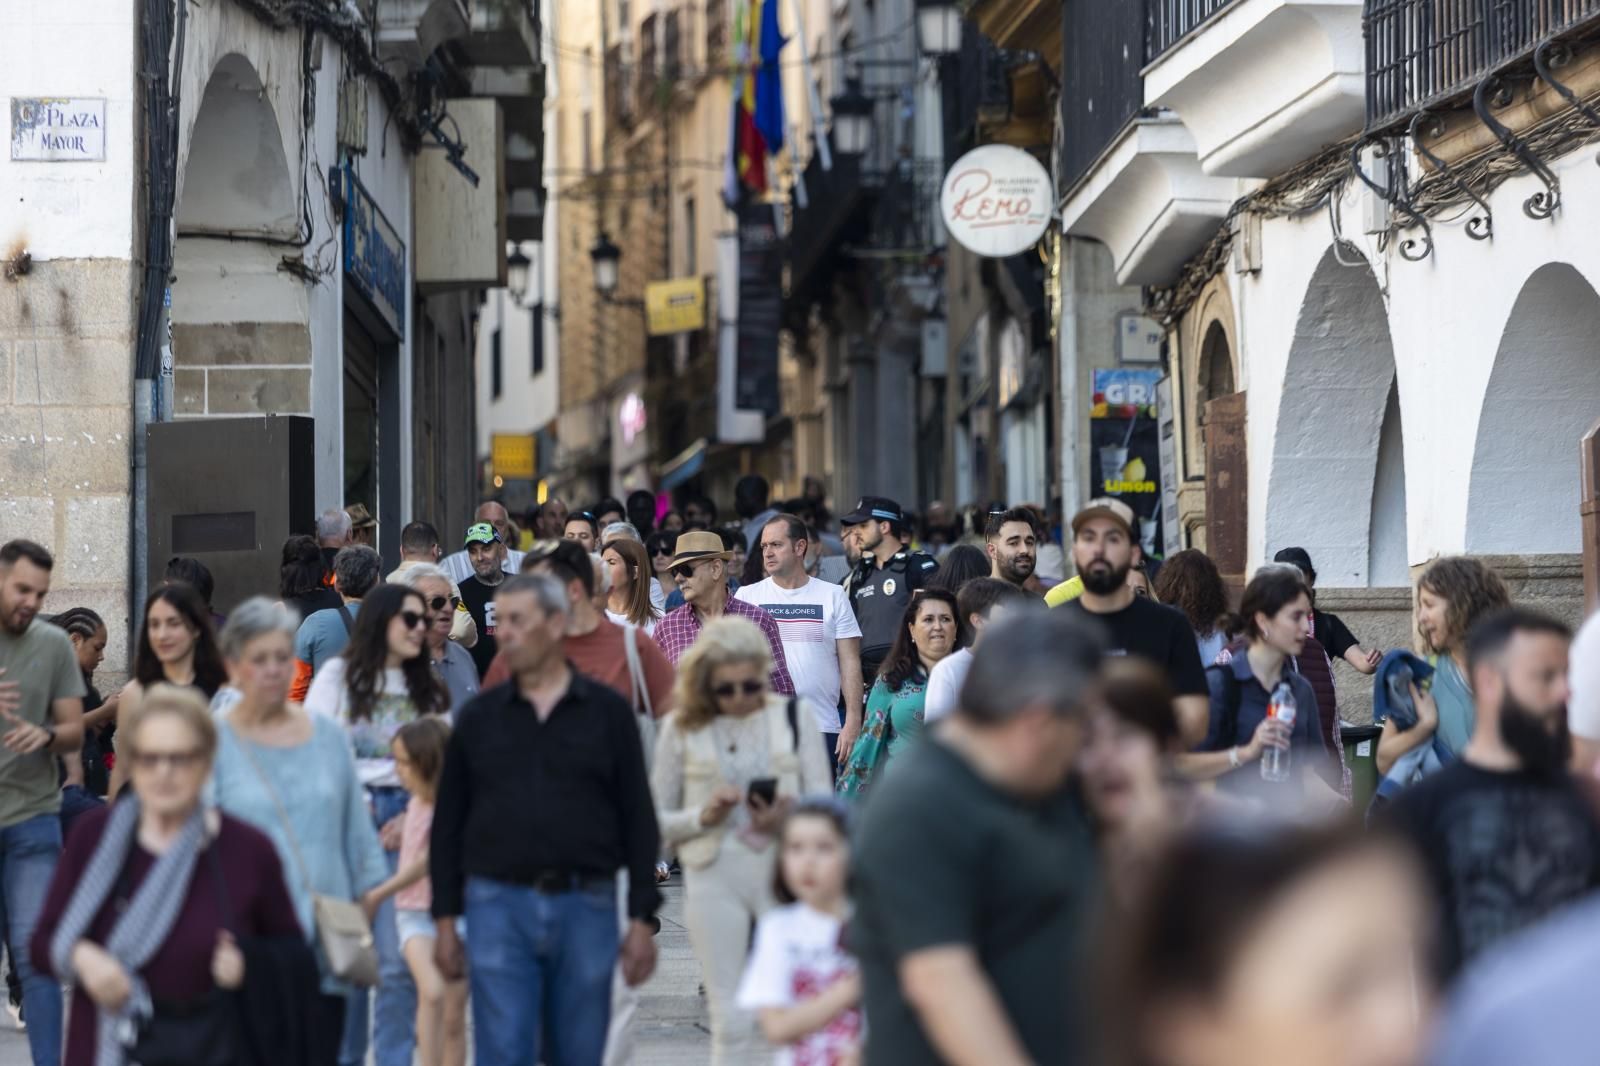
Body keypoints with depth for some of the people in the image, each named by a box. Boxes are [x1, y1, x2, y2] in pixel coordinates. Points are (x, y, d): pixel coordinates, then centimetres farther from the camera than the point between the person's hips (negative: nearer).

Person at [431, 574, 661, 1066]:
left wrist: (641, 919, -1)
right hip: (499, 906, 0)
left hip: (586, 908, 0)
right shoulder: (478, 718, 7)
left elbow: (639, 819, 4)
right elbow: (448, 824, 10)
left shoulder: (607, 712, 4)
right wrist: (445, 920, 4)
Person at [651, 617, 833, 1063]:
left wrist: (790, 819, -14)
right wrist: (703, 816, -13)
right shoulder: (682, 728, 3)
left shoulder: (792, 717, 6)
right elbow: (656, 820, 5)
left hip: (784, 870, 0)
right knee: (731, 1020, 1)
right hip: (715, 874, 0)